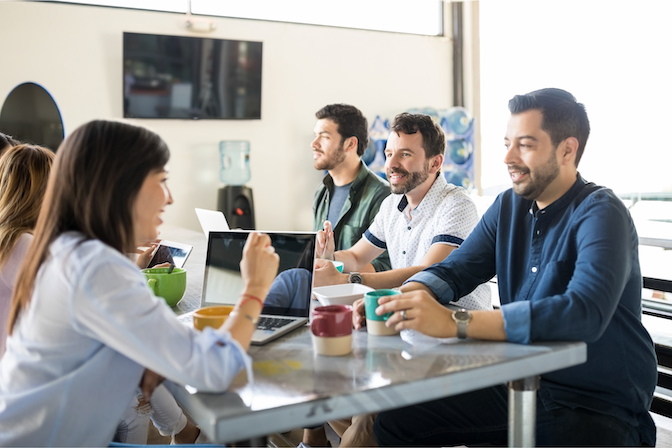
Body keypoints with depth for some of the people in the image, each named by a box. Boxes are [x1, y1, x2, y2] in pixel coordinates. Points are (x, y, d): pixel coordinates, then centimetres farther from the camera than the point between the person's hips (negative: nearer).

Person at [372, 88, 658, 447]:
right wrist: (403, 299, -19)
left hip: (598, 403, -6)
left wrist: (455, 323, -39)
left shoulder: (601, 214, -17)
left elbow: (584, 313, -33)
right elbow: (454, 270, 4)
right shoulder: (507, 207, 6)